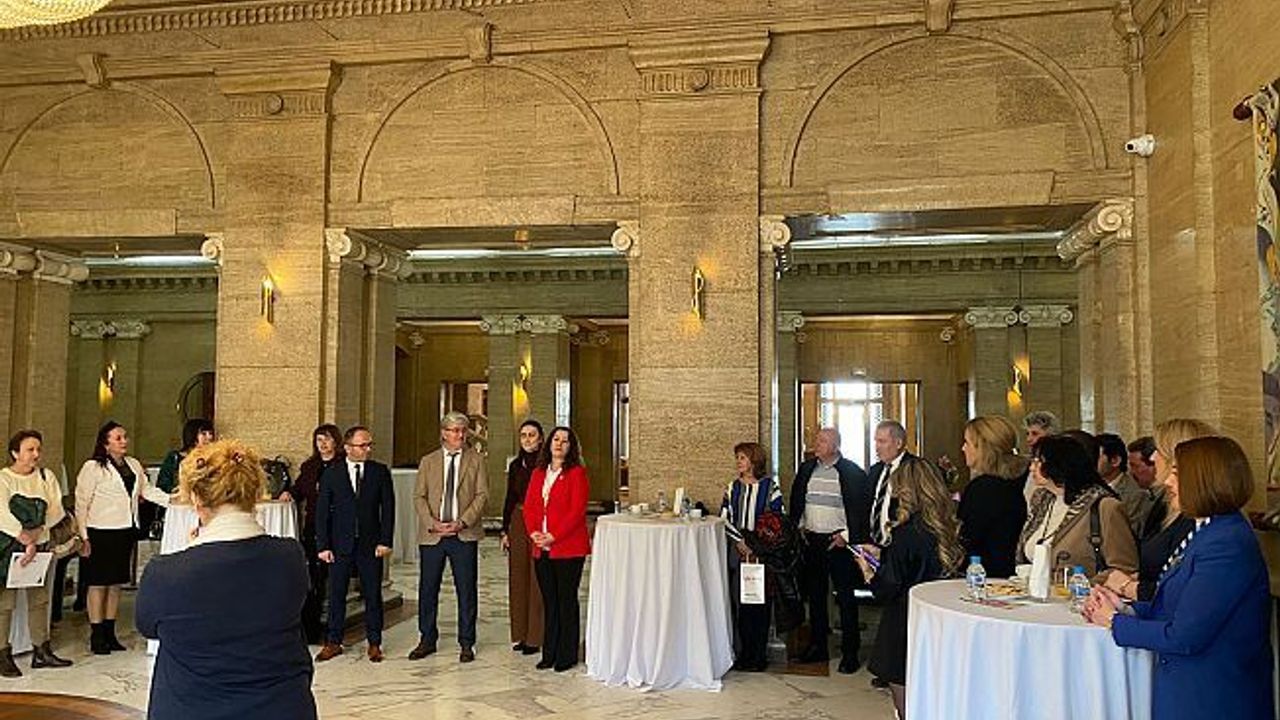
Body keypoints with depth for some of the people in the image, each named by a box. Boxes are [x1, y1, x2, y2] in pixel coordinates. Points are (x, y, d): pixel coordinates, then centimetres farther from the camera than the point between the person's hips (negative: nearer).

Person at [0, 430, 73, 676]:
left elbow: (57, 510, 0)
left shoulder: (46, 477, 7)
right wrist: (25, 539, -23)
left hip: (39, 545, 5)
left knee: (39, 599, 8)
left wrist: (38, 531, -15)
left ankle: (41, 651, 15)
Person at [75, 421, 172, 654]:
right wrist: (83, 537, -12)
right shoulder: (93, 468, -8)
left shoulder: (134, 465, 11)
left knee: (116, 584, 13)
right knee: (98, 584, 1)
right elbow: (81, 503, -9)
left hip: (126, 531, 6)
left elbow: (148, 490, 13)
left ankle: (110, 634, 22)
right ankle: (96, 637, 10)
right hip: (100, 532, -6)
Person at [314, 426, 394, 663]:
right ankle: (333, 642, 20)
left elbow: (388, 508, 2)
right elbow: (322, 512, 1)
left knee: (373, 595, 7)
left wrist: (385, 541, -5)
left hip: (371, 545, 0)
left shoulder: (380, 472, 2)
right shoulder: (331, 474, 1)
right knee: (336, 594, 7)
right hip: (340, 545, 0)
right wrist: (323, 545, -5)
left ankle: (374, 643, 18)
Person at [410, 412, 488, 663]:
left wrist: (462, 522, -13)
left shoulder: (476, 460, 6)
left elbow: (482, 495, 0)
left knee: (467, 590, 2)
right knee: (427, 588, 8)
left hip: (464, 535, -1)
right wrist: (432, 523, -10)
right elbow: (419, 496, 5)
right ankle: (427, 640, 23)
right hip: (431, 535, 2)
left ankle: (466, 644, 13)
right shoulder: (428, 461, 10)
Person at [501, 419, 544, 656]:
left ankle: (535, 637, 9)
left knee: (538, 581, -1)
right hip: (518, 522, 6)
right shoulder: (515, 465, 10)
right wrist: (505, 530, 10)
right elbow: (510, 499, 14)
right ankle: (521, 634, 20)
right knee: (518, 578, 10)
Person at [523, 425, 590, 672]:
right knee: (549, 601, 12)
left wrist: (553, 536, -16)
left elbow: (577, 511, -12)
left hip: (568, 548, -5)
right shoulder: (538, 473, 14)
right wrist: (534, 532, -5)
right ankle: (549, 654, 21)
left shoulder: (577, 473, -5)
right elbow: (529, 506, 12)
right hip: (541, 549, 6)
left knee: (567, 600, 2)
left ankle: (567, 656, 11)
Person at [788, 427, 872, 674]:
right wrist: (798, 528, 6)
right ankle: (817, 646, 24)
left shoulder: (852, 472, -7)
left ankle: (850, 652, 8)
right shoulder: (806, 469, 8)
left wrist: (847, 535, -12)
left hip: (839, 542, -5)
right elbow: (796, 501, 16)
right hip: (811, 540, 5)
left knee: (845, 597, 0)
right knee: (815, 595, 13)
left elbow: (862, 508, -7)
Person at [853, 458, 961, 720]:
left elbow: (887, 590, -19)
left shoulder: (906, 534, -23)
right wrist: (881, 554, 20)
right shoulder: (946, 529, 0)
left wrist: (868, 572, -1)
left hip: (905, 629, -7)